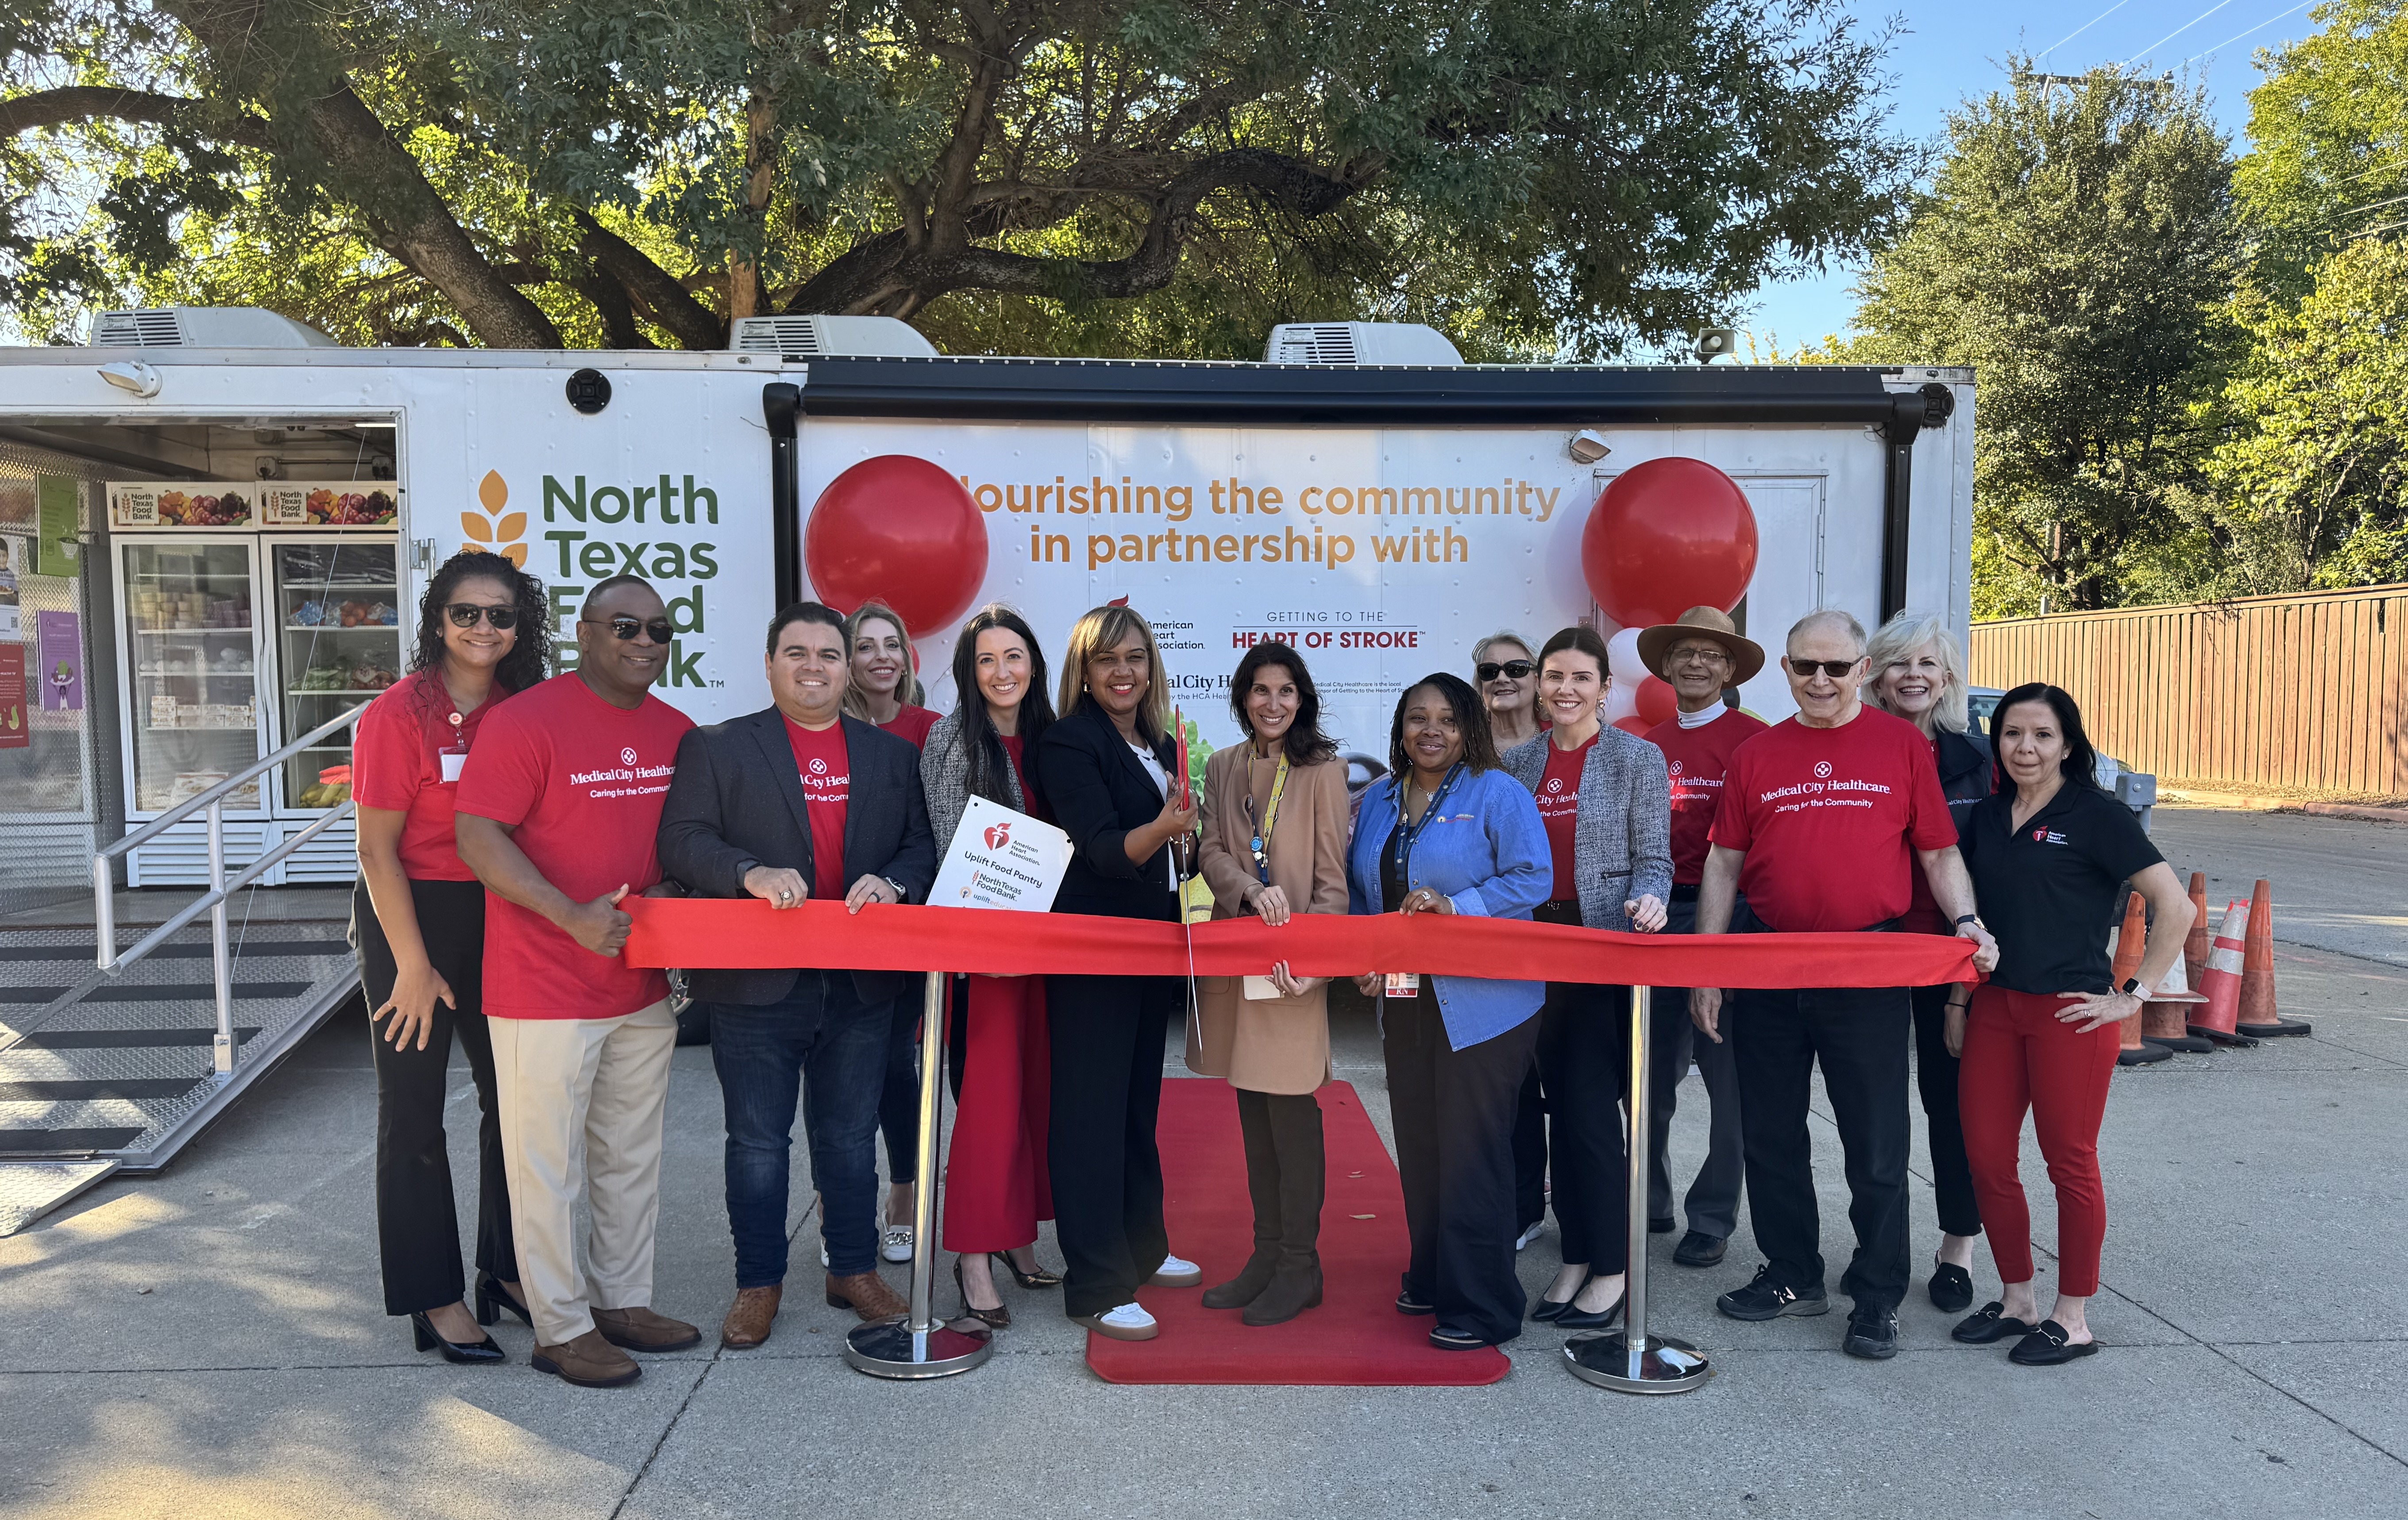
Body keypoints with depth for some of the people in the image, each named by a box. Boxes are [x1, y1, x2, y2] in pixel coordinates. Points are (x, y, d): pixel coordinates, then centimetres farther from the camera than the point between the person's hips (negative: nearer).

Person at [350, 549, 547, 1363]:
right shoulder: (400, 714, -12)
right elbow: (376, 848, -12)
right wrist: (413, 964, -13)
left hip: (501, 919, 6)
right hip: (413, 917, -5)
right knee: (414, 1110, 5)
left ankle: (508, 1271, 29)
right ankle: (434, 1299, 17)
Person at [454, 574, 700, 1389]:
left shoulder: (677, 732, 8)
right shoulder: (525, 722, -12)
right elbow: (478, 838, -17)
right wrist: (573, 917, -25)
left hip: (644, 985, 7)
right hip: (544, 990, -7)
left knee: (632, 1155, 16)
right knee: (549, 1161, 4)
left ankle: (624, 1300, 30)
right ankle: (562, 1328, 16)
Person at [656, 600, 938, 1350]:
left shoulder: (893, 754, 11)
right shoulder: (716, 748, 2)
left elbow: (923, 845, 7)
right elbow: (681, 840, -6)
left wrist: (893, 882, -14)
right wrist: (752, 874, -23)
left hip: (861, 984, 3)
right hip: (756, 980, -2)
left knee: (851, 1137, 13)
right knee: (758, 1141, 8)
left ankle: (856, 1271, 28)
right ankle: (759, 1283, 23)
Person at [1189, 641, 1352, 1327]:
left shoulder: (1323, 771, -4)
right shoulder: (1222, 768, 11)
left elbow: (1332, 880, -7)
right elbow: (1210, 851, 3)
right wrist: (1253, 890, -18)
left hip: (1295, 964, -5)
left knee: (1292, 1112, -3)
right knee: (1253, 1116, 12)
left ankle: (1299, 1267, 10)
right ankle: (1266, 1255, 23)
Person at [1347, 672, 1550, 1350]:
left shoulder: (1498, 795, -5)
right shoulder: (1378, 800, 14)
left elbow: (1532, 881, -12)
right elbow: (1357, 889, 19)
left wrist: (1454, 904, -21)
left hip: (1481, 1007, -6)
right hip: (1406, 1004, 6)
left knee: (1472, 1153, -3)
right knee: (1418, 1147, 13)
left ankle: (1481, 1307, 8)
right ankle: (1431, 1280, 29)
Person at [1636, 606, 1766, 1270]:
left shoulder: (1753, 740, -4)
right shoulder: (1649, 746, 12)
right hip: (1654, 917, 5)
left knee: (1727, 1075, 2)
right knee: (1650, 1071, 12)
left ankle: (1712, 1218, 13)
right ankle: (1649, 1200, 26)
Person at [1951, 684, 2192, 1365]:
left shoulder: (2098, 817, -7)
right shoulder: (1986, 817, 10)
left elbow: (2176, 907, -10)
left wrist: (2135, 994, -11)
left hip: (2071, 1013, -5)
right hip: (1994, 1006, 6)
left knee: (2070, 1161, 3)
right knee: (1987, 1157, 7)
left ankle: (2073, 1318, 17)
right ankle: (2016, 1300, 24)